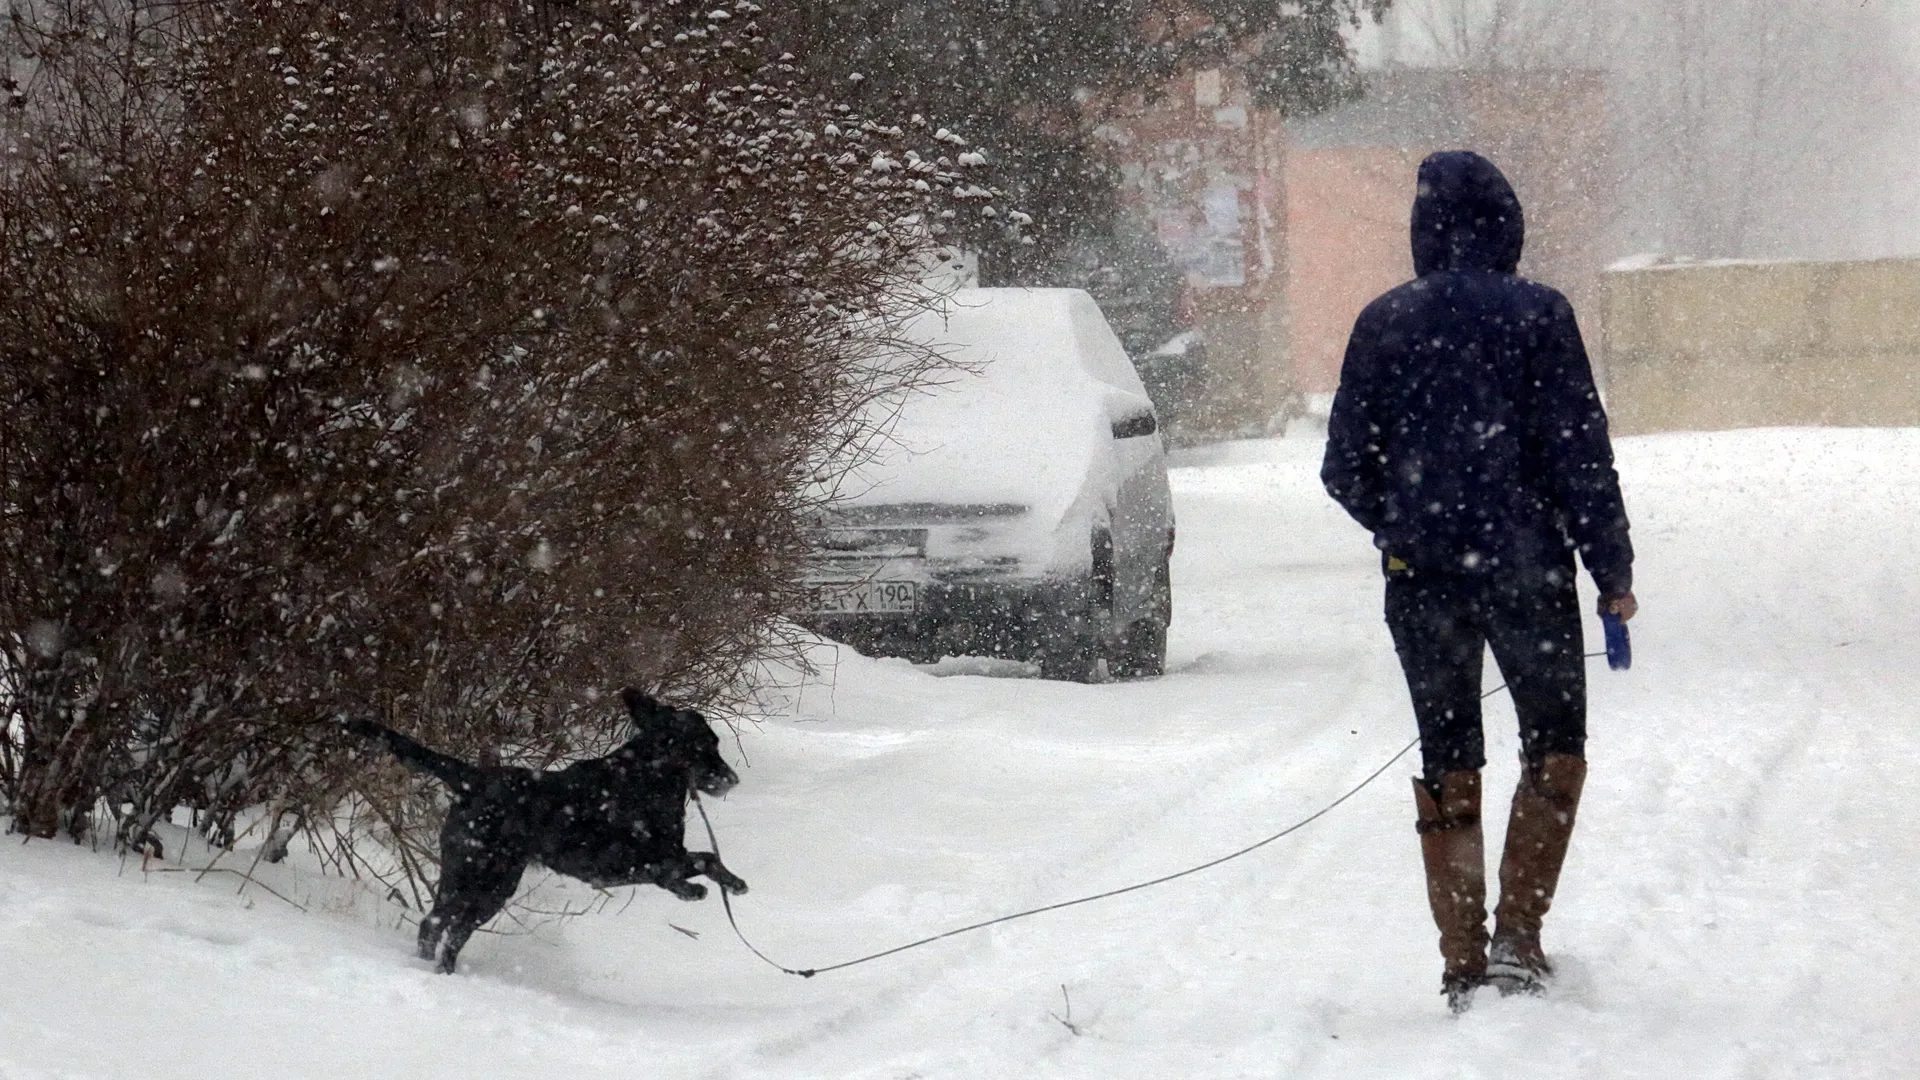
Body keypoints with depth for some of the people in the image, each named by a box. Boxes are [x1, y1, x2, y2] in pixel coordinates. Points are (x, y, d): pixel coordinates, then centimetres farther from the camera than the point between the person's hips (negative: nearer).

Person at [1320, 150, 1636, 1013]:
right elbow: (1580, 455, -8)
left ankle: (1463, 965, 9)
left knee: (1448, 765, 11)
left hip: (1420, 577, 2)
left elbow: (1345, 470, 4)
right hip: (1525, 569, -2)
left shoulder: (1383, 323, 1)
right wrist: (1612, 571, 0)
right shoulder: (1538, 315, -6)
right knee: (1554, 750, 13)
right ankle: (1517, 935, 0)